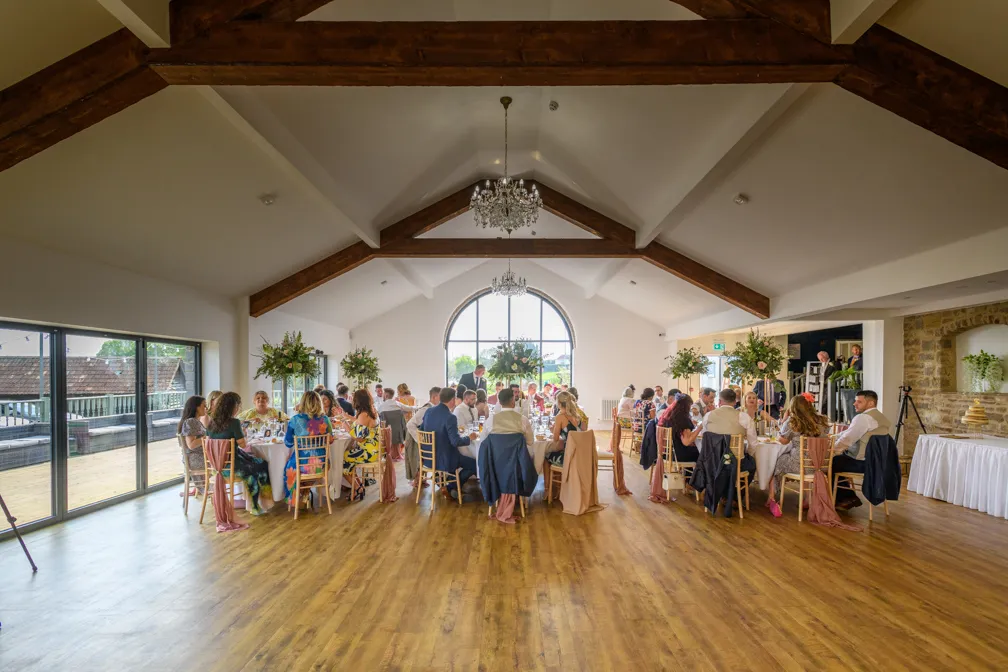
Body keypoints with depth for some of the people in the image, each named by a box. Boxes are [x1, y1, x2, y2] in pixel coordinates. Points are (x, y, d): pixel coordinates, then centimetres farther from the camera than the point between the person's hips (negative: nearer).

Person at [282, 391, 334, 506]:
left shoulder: (295, 420, -12)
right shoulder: (325, 419, -6)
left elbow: (288, 443, 0)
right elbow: (330, 440, 9)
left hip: (302, 464, -2)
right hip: (321, 463, 2)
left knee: (289, 467, 31)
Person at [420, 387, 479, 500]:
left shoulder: (428, 411, -1)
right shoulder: (450, 417, -23)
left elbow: (421, 429, 13)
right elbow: (456, 442, -26)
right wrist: (469, 438, -7)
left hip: (429, 457, 8)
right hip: (444, 460, -8)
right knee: (476, 464, 8)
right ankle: (450, 487, 7)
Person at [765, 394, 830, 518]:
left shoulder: (792, 422, -11)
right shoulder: (822, 421, 1)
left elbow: (783, 441, 3)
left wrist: (784, 419, 6)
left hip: (799, 465, -4)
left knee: (777, 462, 23)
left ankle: (771, 499, 28)